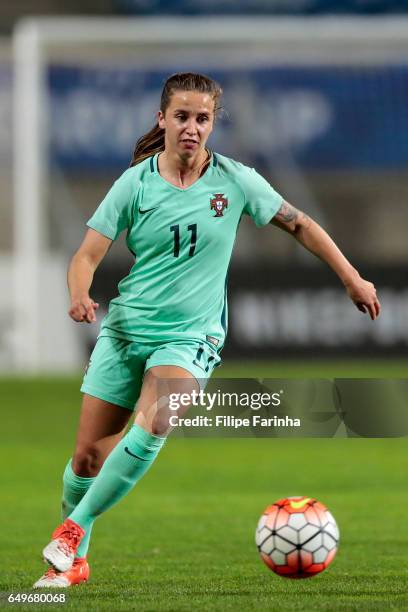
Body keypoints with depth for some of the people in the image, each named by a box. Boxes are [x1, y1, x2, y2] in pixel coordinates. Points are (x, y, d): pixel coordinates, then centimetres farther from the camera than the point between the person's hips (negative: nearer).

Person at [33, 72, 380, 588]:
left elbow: (299, 226, 8)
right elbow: (87, 256, -3)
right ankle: (71, 562, 23)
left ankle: (72, 531, -18)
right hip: (125, 329, 1)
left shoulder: (236, 181, -4)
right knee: (88, 456, 1)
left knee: (152, 428, -29)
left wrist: (353, 280, 8)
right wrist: (80, 296, -25)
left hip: (190, 335, -1)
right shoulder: (136, 183, -4)